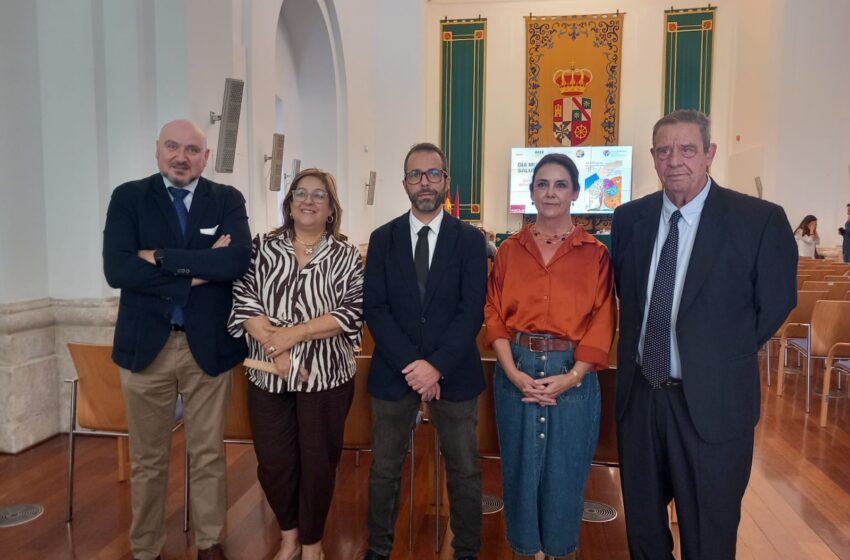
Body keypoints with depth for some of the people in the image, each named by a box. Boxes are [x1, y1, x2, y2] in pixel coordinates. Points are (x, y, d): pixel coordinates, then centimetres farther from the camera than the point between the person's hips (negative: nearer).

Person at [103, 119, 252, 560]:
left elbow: (238, 261, -17)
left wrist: (160, 257, -16)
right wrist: (198, 270, -17)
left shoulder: (227, 200, 1)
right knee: (147, 459, 14)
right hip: (146, 344, 0)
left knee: (208, 454, 14)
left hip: (209, 345, 0)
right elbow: (116, 270, -14)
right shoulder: (128, 197, 0)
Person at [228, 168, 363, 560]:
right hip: (268, 374, 2)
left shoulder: (346, 255, -1)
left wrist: (295, 333, -19)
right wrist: (275, 347, -16)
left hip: (326, 375, -1)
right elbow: (243, 299, -5)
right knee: (272, 462, 10)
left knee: (318, 462, 9)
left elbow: (353, 312, -10)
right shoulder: (262, 247, 4)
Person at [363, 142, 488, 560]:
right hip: (393, 370, 1)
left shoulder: (470, 239, 0)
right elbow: (374, 308, -3)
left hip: (454, 373, -1)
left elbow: (472, 310, -7)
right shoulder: (383, 238, 4)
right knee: (384, 470, 13)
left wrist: (437, 366, -16)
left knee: (464, 471, 10)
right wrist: (410, 363, -14)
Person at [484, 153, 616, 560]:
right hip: (516, 371, 2)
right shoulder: (510, 250, 4)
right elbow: (495, 314, 1)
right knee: (520, 465, 13)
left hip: (573, 374, -1)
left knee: (566, 469, 11)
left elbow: (602, 323, -5)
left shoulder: (596, 254, -1)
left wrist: (571, 376, -15)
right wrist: (513, 372, -11)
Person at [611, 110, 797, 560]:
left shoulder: (760, 220, -12)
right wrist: (640, 350, 4)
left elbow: (775, 306, -4)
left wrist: (721, 359, -1)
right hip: (638, 392, 4)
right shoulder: (629, 218, 0)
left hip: (711, 401, -3)